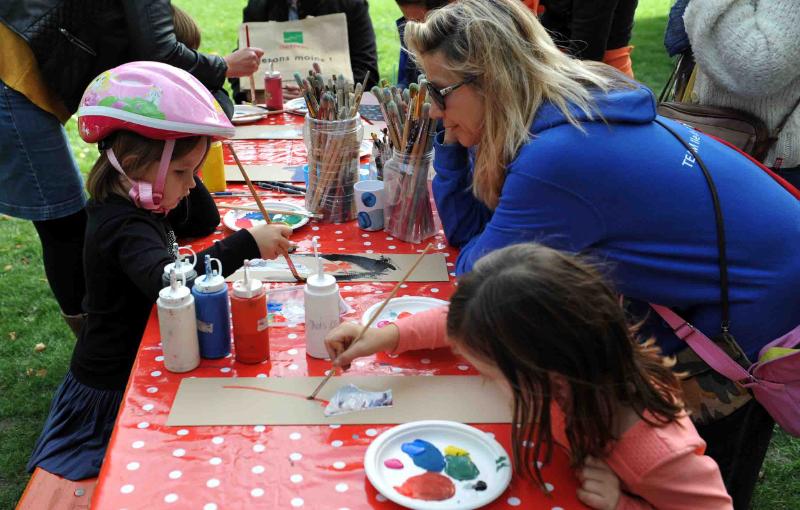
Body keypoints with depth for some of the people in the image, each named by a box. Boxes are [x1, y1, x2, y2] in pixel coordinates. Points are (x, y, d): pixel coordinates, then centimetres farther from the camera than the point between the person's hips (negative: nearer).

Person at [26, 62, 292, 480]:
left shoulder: (130, 206, 2)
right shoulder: (125, 227, -28)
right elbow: (166, 282, -48)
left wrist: (186, 165, 0)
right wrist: (245, 245, -50)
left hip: (127, 364, 9)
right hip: (115, 389, -9)